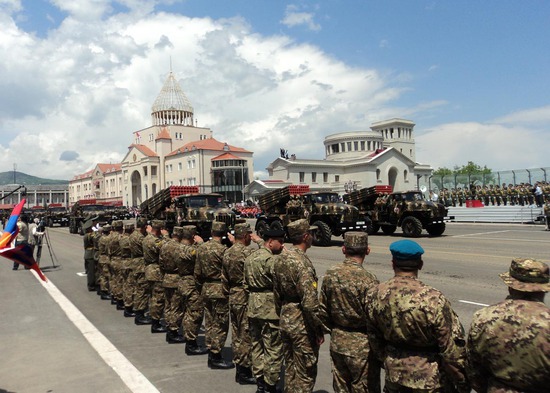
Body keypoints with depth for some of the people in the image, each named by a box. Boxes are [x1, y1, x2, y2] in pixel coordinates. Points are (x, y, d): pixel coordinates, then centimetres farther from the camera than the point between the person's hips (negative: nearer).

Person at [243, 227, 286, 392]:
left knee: (256, 345, 16)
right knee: (273, 348, 3)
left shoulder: (250, 258, 10)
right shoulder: (272, 259, -17)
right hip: (270, 308, -9)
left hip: (253, 307, 9)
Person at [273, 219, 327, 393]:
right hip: (302, 326, -8)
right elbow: (310, 303, -25)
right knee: (305, 374, 6)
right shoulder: (303, 263, -23)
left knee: (290, 369, 20)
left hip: (285, 322, 8)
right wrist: (319, 329, -14)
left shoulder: (280, 260, 4)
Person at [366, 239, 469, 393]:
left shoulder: (374, 295, -10)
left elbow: (375, 340, 2)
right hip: (429, 380, -4)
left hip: (394, 375, 4)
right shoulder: (433, 300, -25)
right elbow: (452, 349, -17)